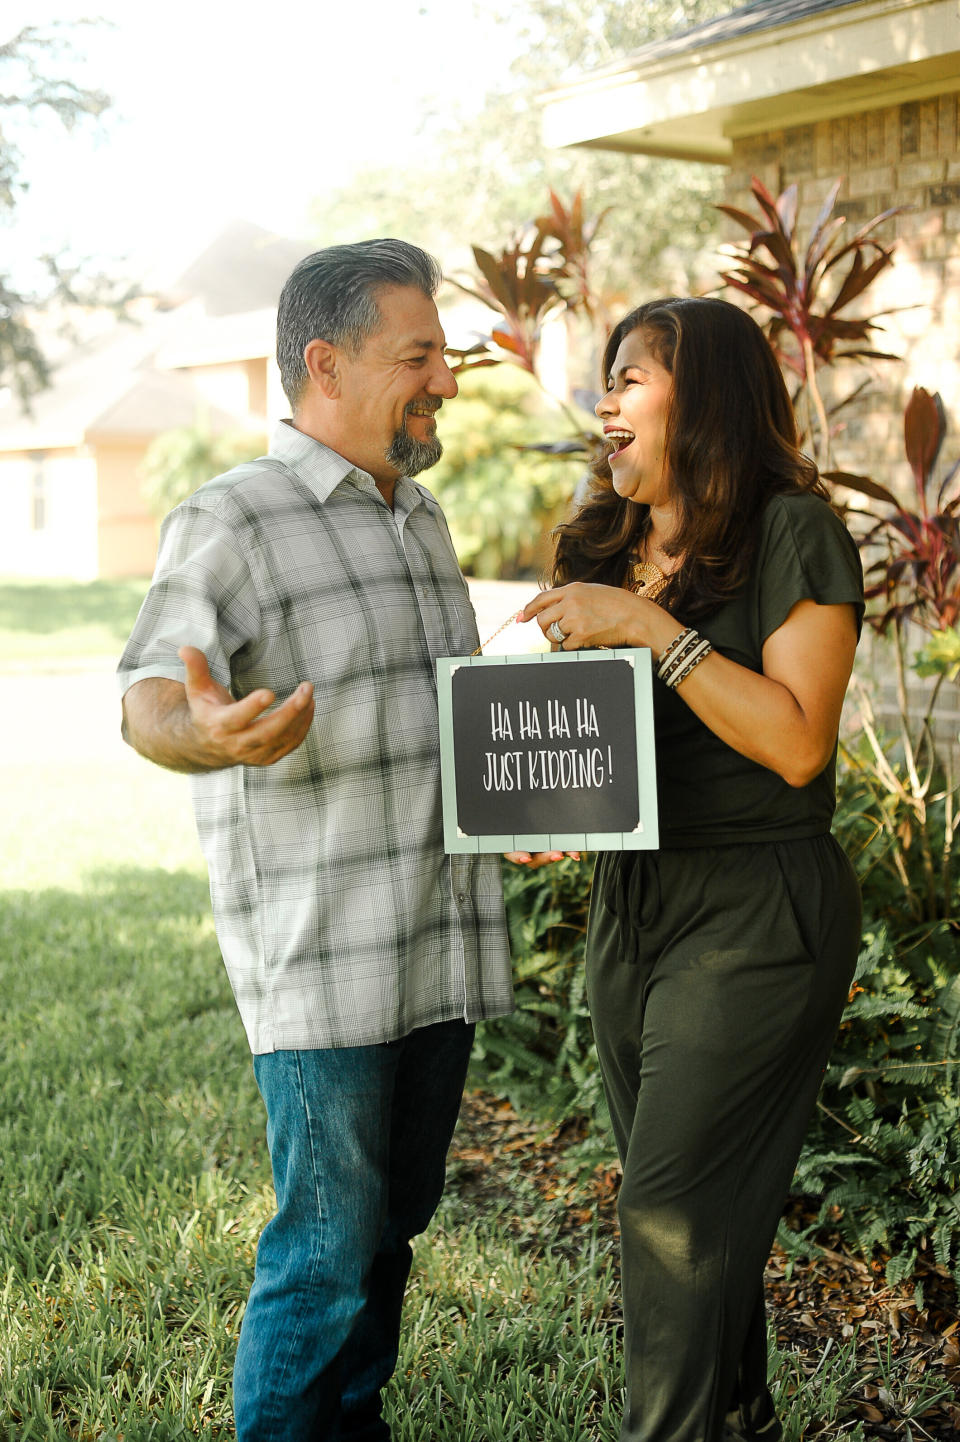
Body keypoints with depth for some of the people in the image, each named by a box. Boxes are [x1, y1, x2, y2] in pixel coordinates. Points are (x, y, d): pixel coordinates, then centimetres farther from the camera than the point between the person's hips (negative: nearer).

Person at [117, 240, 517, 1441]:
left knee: (393, 1224, 16)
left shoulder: (419, 519, 16)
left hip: (440, 946, 7)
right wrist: (208, 733, -46)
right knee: (328, 1246, -3)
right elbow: (149, 699, -23)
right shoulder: (231, 522, -9)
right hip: (321, 960, -7)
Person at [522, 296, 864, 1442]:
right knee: (693, 1213, 13)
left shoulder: (793, 533, -9)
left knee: (675, 1207, -7)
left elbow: (797, 744, -18)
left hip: (755, 916, -7)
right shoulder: (604, 542, 13)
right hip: (627, 905, 7)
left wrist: (653, 630, -20)